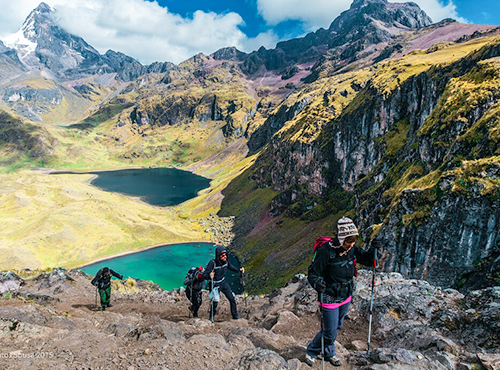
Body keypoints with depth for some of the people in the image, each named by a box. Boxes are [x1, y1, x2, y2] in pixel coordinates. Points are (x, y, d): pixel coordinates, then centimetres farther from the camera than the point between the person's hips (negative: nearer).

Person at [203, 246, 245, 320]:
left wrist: (239, 270, -1)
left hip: (223, 283, 5)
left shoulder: (226, 261, -11)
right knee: (214, 303, 0)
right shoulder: (212, 263, -28)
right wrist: (209, 276, -50)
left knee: (232, 299, 6)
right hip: (215, 285, -5)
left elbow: (231, 267, 12)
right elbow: (204, 275, -29)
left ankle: (235, 316, 25)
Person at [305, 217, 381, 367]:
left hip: (346, 297, 6)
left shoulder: (352, 249, -8)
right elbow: (312, 273, -22)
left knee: (337, 327, 23)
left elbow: (367, 260, 6)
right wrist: (317, 283, -44)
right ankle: (311, 351, 29)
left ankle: (329, 353, 46)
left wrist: (373, 249, -15)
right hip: (330, 298, -6)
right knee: (329, 331, 2)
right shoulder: (326, 251, -27)